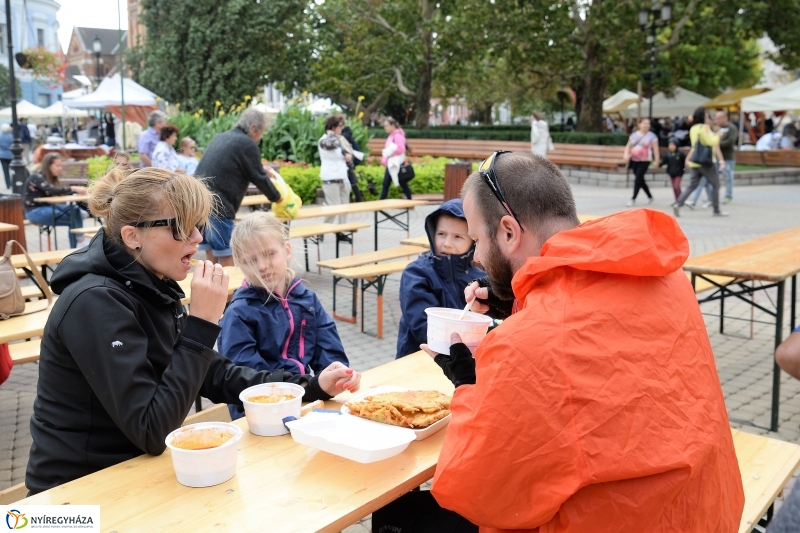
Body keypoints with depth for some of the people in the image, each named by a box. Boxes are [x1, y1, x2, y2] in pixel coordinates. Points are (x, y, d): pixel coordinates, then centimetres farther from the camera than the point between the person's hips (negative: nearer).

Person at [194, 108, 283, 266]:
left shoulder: (221, 138, 18)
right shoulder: (247, 144, -8)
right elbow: (259, 177, -2)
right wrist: (277, 198, 15)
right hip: (217, 208, -8)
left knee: (211, 254, 15)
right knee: (227, 257, -2)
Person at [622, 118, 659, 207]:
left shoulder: (652, 136, -3)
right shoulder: (634, 135, 7)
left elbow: (655, 149, -3)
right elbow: (628, 146, 11)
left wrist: (656, 160, -7)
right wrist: (626, 154, -6)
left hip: (644, 161, -5)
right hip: (634, 160, 5)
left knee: (638, 179, -13)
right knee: (640, 180, 11)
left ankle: (633, 199, -8)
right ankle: (650, 197, 27)